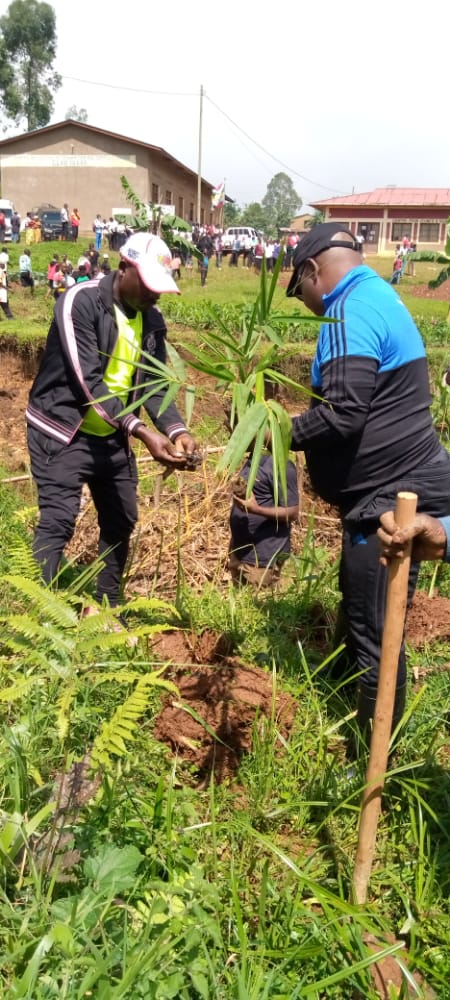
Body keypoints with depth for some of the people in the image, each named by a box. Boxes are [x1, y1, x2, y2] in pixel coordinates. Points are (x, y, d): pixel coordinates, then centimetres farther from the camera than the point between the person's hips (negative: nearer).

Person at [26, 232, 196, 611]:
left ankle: (108, 608, 29)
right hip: (63, 432, -7)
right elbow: (88, 382, -27)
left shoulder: (152, 319, 1)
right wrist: (142, 432, -36)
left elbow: (155, 384, 2)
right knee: (58, 522, -12)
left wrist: (176, 429, -18)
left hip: (112, 436, 7)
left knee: (122, 521, 12)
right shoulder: (80, 301, -20)